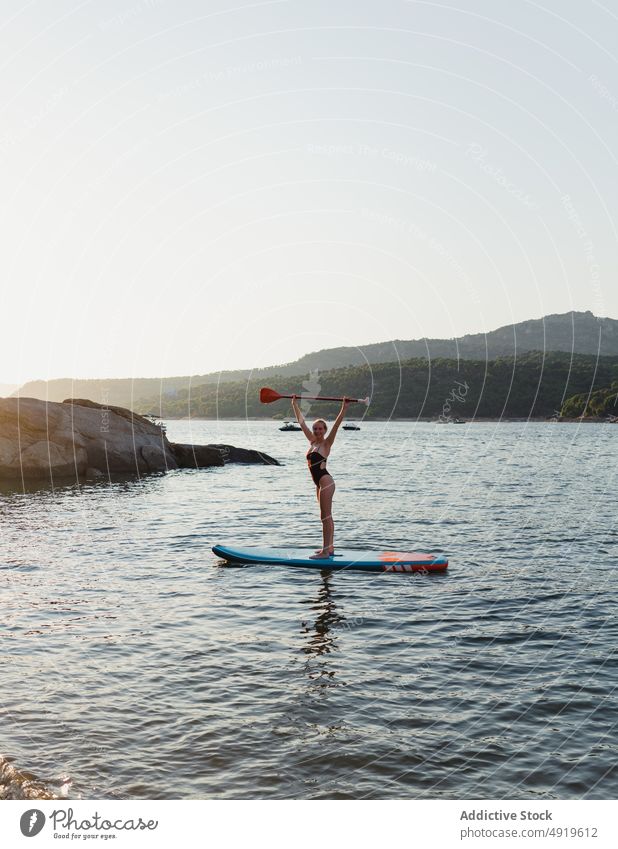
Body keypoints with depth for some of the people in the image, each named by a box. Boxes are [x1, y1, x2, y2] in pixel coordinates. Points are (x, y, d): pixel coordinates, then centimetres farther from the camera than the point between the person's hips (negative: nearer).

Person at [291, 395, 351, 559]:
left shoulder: (326, 443, -8)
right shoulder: (312, 441, 11)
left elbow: (337, 424, -20)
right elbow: (301, 422, 18)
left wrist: (344, 407, -29)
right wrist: (294, 404, 21)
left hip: (325, 481, -8)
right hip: (320, 483, 8)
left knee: (326, 516, -8)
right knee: (326, 516, 14)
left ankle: (325, 551, -7)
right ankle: (329, 547, 22)